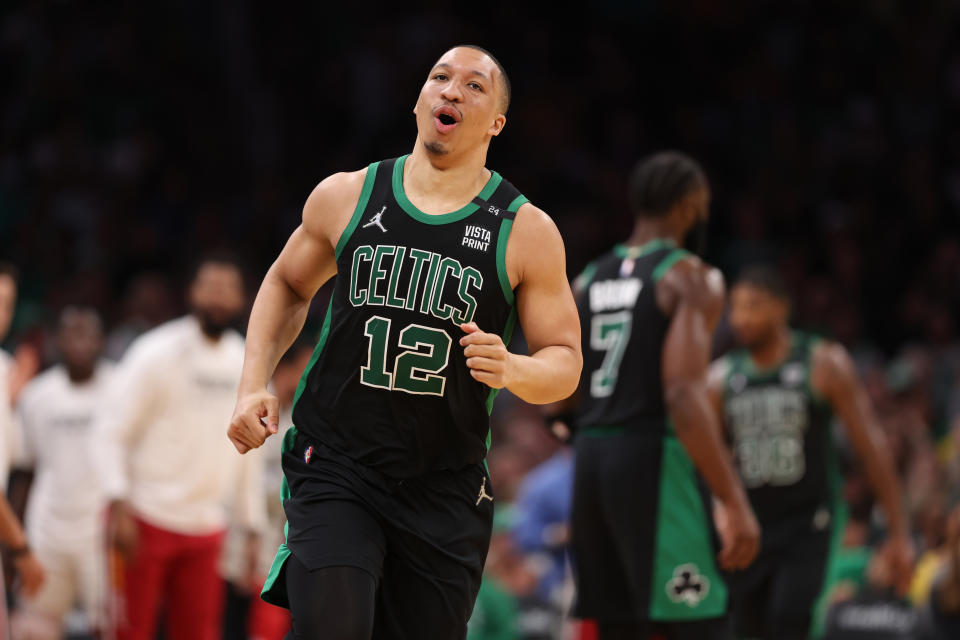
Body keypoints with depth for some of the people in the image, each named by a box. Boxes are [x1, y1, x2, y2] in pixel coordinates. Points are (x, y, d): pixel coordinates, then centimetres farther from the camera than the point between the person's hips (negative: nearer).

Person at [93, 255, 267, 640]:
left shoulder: (247, 365, 11)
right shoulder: (157, 353, -7)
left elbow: (250, 451, 19)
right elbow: (110, 432, -9)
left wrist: (252, 529, 17)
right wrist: (120, 506, -19)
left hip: (206, 529, 5)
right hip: (147, 520, -5)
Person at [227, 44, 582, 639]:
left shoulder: (526, 232, -2)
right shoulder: (346, 197, 1)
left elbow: (564, 362, 2)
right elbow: (288, 284, 19)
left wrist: (511, 369, -21)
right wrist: (254, 386, 6)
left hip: (446, 489, 1)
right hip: (335, 470, -1)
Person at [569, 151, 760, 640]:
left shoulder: (588, 281, 14)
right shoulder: (690, 277, -8)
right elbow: (684, 394, -19)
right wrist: (734, 503, -20)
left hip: (592, 457, 7)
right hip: (656, 459, -7)